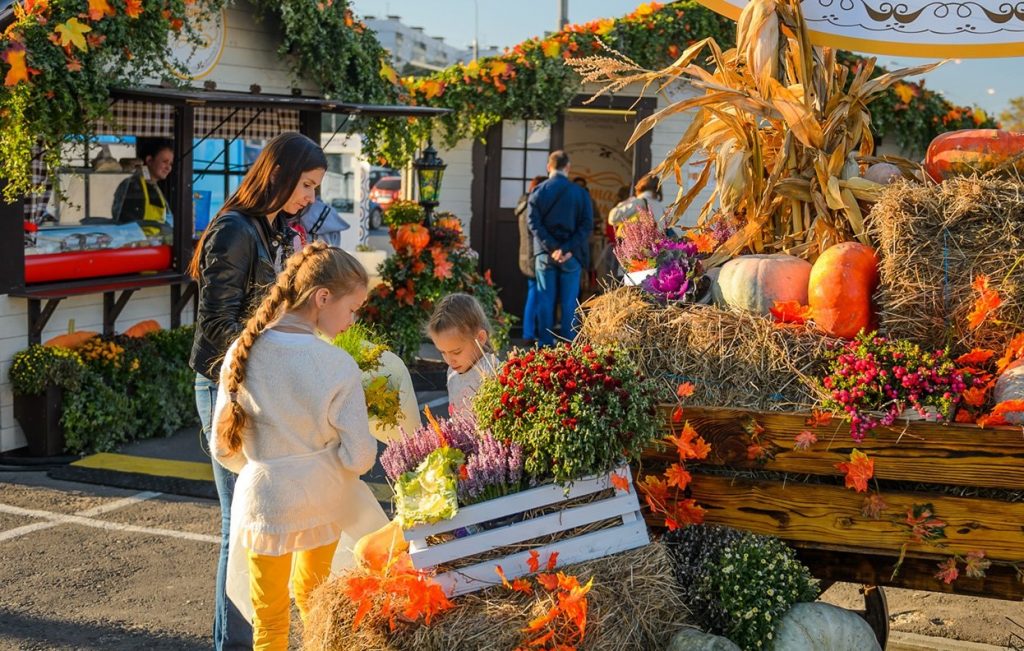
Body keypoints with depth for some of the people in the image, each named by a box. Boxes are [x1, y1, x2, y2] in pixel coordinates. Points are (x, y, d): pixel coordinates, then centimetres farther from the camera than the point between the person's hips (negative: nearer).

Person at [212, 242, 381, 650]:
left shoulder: (243, 353, -8)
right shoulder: (338, 366, -17)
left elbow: (223, 448, -1)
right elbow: (359, 456, -14)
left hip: (265, 499, 1)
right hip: (323, 500, -1)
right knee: (314, 600, 25)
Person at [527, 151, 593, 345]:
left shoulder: (538, 192, 1)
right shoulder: (580, 193, 0)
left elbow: (534, 223, -7)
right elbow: (586, 225, -7)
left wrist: (552, 248, -12)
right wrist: (569, 249, -11)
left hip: (545, 255, 1)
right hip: (571, 256, -1)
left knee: (545, 302, 6)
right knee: (569, 303, 4)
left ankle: (546, 346, 6)